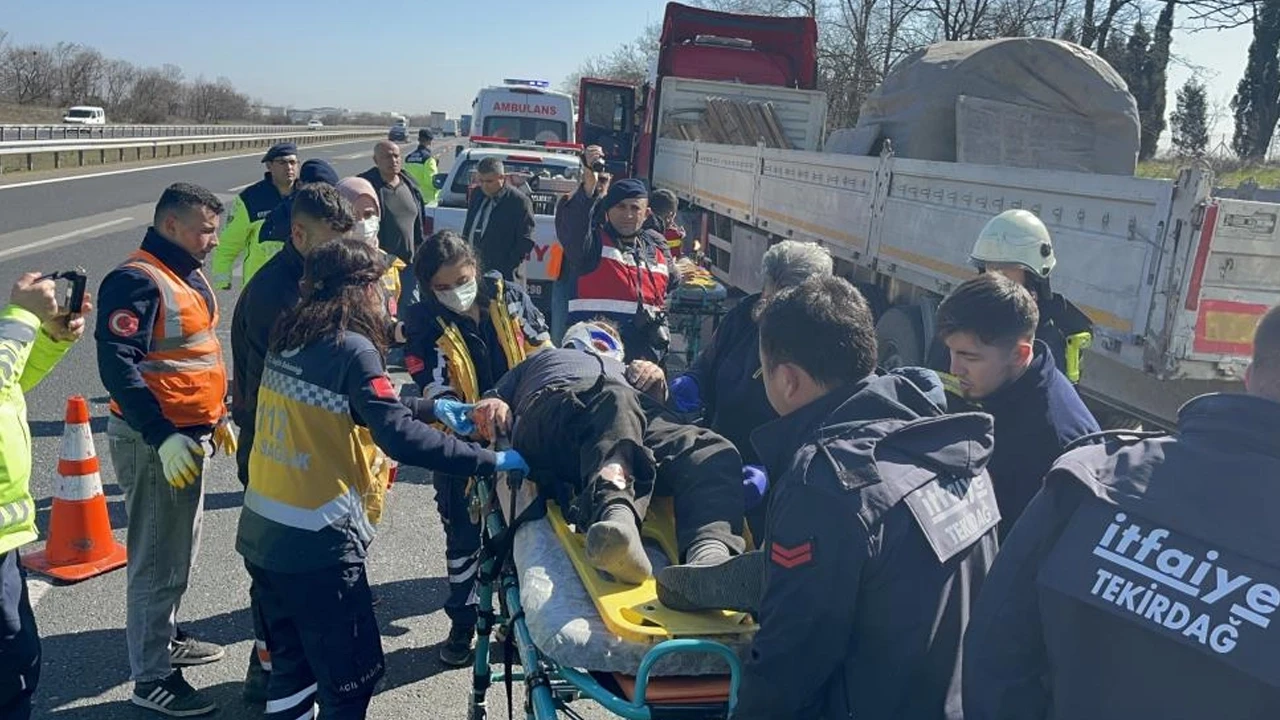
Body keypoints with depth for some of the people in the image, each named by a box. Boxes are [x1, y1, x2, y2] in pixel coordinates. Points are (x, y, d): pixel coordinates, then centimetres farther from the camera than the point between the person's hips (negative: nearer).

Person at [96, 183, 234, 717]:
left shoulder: (187, 274, 12)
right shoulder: (137, 281, -18)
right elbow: (118, 365, -25)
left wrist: (216, 417, 21)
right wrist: (164, 436, -29)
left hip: (188, 435, 10)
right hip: (154, 442, -9)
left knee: (179, 550, 21)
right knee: (159, 560, -1)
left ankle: (164, 638, 38)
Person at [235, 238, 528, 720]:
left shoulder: (290, 339, 8)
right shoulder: (352, 349, -17)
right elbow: (399, 437, -26)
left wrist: (433, 408, 21)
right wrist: (491, 460, -22)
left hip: (262, 533, 9)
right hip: (316, 544, -9)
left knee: (293, 662, 23)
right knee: (351, 676, 7)